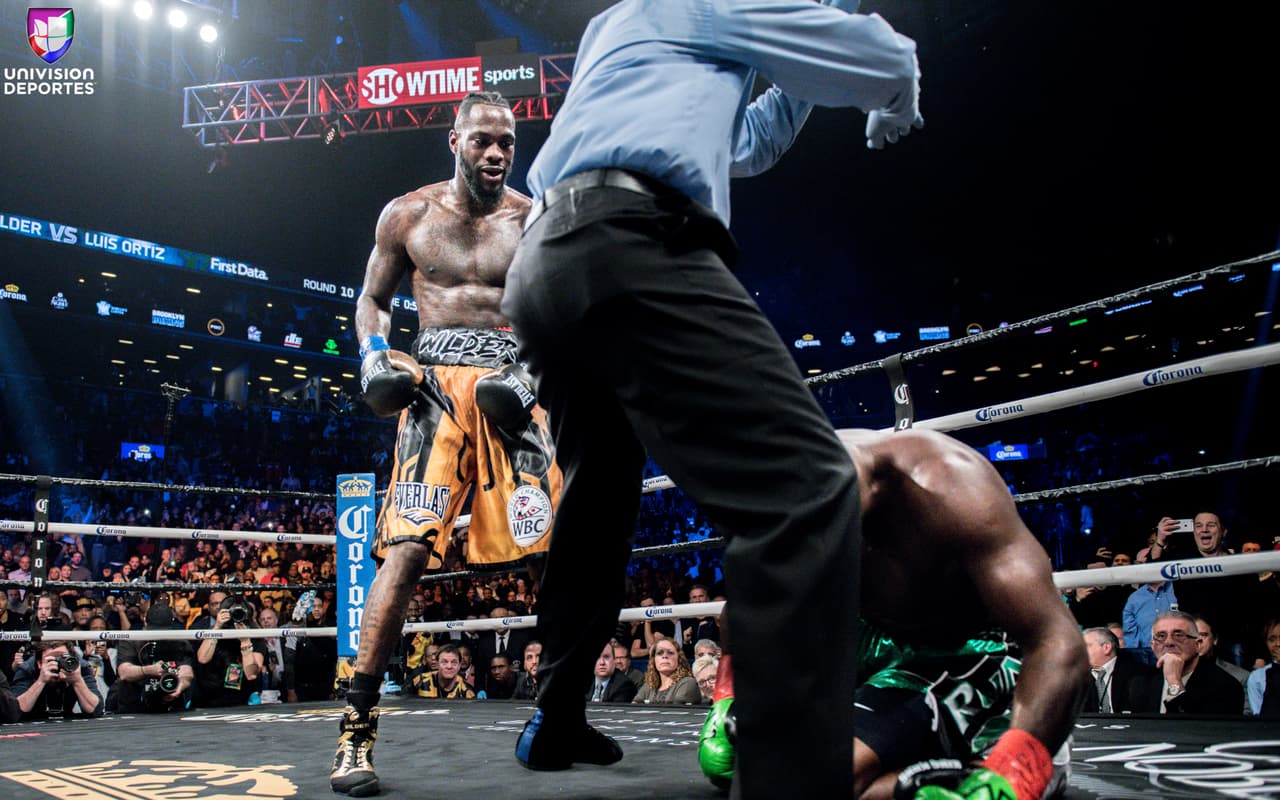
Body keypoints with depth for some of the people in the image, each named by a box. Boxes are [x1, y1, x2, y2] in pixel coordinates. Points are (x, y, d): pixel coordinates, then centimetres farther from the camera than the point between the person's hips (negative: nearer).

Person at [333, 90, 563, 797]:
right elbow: (372, 298, 19)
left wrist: (534, 371, -9)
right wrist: (373, 356, -1)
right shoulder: (407, 215, 11)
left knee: (564, 547, -8)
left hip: (512, 385, 1)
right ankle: (357, 729, -7)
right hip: (436, 385, -1)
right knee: (406, 548, -16)